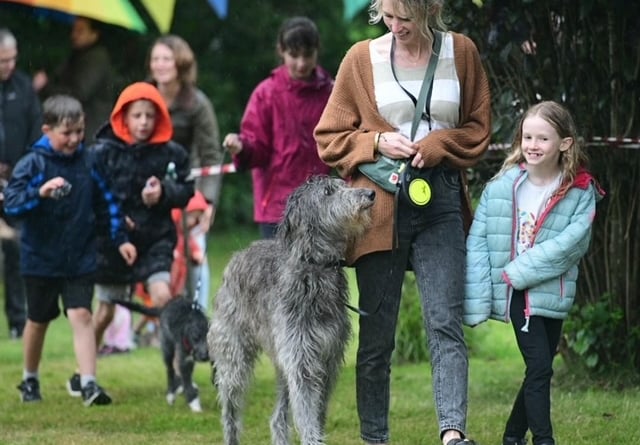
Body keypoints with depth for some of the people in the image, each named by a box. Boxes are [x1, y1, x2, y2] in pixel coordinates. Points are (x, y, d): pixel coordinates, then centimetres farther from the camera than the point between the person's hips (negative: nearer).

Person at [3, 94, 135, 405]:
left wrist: (120, 239, 5)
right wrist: (40, 192, -35)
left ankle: (89, 384, -14)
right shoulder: (33, 163, -11)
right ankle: (30, 380, 33)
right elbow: (10, 204, -19)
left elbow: (108, 201, 8)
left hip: (80, 259, 1)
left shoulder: (89, 161, -2)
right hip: (40, 259, -1)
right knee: (38, 321, 14)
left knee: (81, 315, -11)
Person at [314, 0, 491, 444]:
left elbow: (479, 129, 11)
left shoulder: (461, 53, 5)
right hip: (379, 207, 0)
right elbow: (330, 138, 8)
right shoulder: (362, 58, 3)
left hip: (441, 205, 0)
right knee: (376, 335, 2)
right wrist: (376, 143, -9)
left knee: (446, 323, -12)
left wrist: (436, 145, -7)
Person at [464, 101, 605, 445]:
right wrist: (476, 303, -10)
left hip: (553, 293, 2)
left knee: (539, 369, 11)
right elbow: (477, 244, -3)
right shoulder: (501, 187, -4)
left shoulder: (581, 192, -5)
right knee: (540, 366, -11)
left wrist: (518, 272, -20)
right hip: (516, 294, -2)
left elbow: (571, 243, -15)